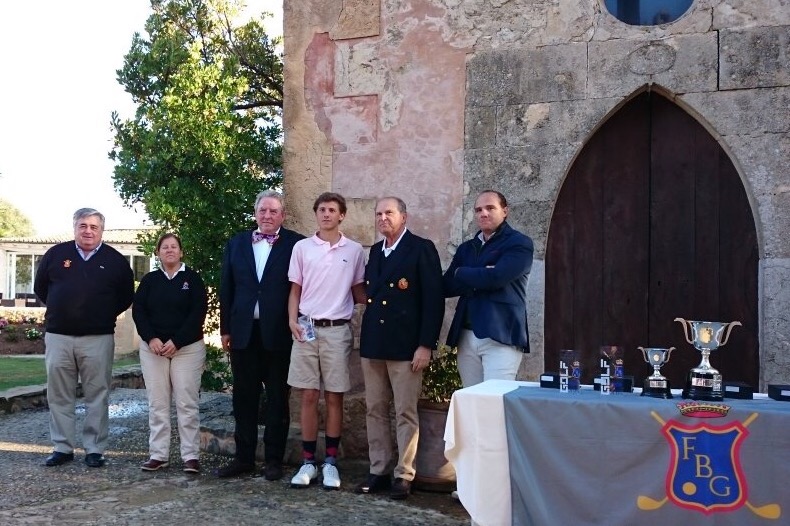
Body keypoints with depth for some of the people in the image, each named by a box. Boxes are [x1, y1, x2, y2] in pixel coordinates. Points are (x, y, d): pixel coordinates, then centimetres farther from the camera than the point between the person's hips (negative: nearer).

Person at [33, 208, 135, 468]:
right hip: (58, 336, 2)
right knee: (59, 396, 6)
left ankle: (95, 449, 8)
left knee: (97, 396, 1)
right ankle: (62, 447, 16)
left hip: (98, 339, -1)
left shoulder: (115, 260, 4)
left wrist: (104, 315, 8)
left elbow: (126, 297, 13)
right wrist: (59, 309, 13)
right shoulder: (56, 254, 6)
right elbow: (40, 287, 17)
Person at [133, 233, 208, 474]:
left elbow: (199, 312, -5)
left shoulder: (192, 278, 3)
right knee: (157, 402, 4)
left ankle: (191, 455, -1)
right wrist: (151, 339, -10)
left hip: (187, 347, -3)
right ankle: (158, 454, 10)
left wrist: (177, 342, -12)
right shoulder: (149, 280, 12)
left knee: (187, 402, -4)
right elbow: (138, 310, 5)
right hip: (153, 348, 3)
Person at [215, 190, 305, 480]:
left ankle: (274, 459, 15)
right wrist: (225, 329, 7)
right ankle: (243, 457, 20)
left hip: (278, 333, -3)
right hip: (243, 331, 4)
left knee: (277, 398, 6)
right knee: (244, 398, 10)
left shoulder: (296, 244, -2)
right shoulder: (236, 243, 10)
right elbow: (226, 289, 10)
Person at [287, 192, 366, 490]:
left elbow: (359, 292, 10)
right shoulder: (302, 247, 5)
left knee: (334, 397, 4)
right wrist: (292, 320, -5)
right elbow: (295, 290, 9)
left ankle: (330, 462, 12)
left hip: (338, 331, 0)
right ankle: (308, 462, 11)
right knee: (309, 397, 3)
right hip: (306, 329, 1)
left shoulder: (354, 250, 4)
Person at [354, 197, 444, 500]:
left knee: (406, 413, 0)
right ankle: (378, 472, 19)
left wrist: (426, 345, -14)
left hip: (405, 345, -6)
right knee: (375, 411, 10)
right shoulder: (375, 251, 16)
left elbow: (434, 299, -10)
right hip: (372, 344, 7)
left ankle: (404, 476, 8)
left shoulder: (421, 249, -5)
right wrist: (366, 339, 9)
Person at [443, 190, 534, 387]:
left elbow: (495, 278, -16)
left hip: (500, 337, -6)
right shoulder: (466, 248, 18)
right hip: (466, 337, 6)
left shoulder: (519, 243, -1)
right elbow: (447, 287, 9)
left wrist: (461, 273, 2)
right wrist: (480, 279, -8)